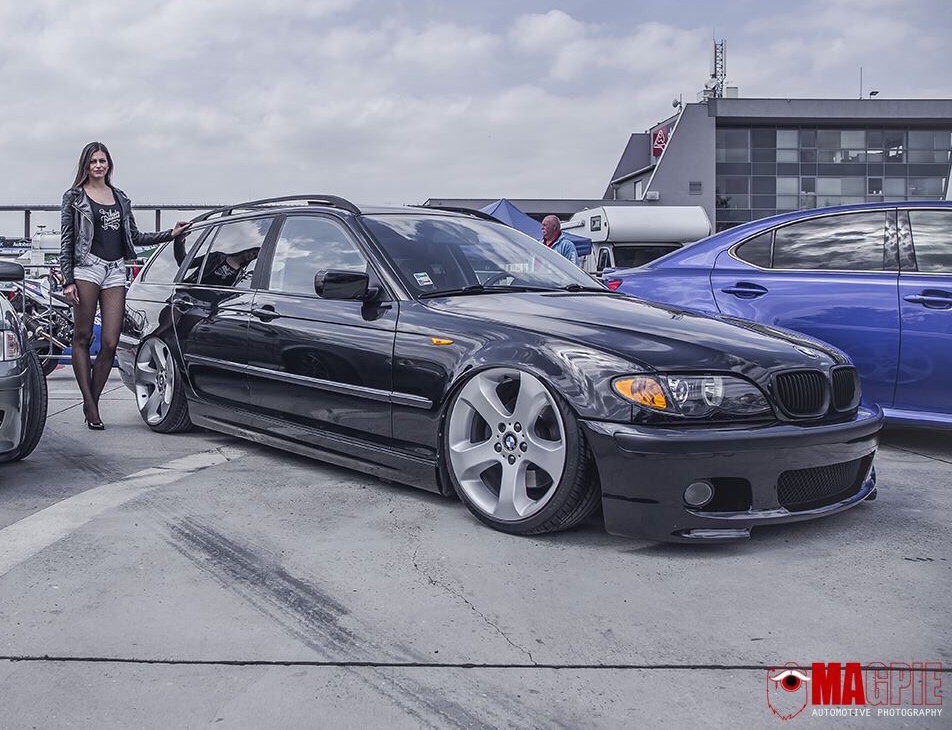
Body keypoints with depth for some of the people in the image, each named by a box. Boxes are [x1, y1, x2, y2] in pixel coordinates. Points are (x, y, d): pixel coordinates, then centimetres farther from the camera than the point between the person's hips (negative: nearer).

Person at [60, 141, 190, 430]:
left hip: (116, 271, 4)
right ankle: (89, 403, 3)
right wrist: (68, 280, -5)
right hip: (87, 267, -4)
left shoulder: (120, 197, 20)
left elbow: (135, 236, 22)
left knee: (110, 343, -4)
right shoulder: (74, 197, 6)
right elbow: (66, 240, 2)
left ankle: (92, 404, 6)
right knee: (82, 338, -1)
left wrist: (170, 234, 15)